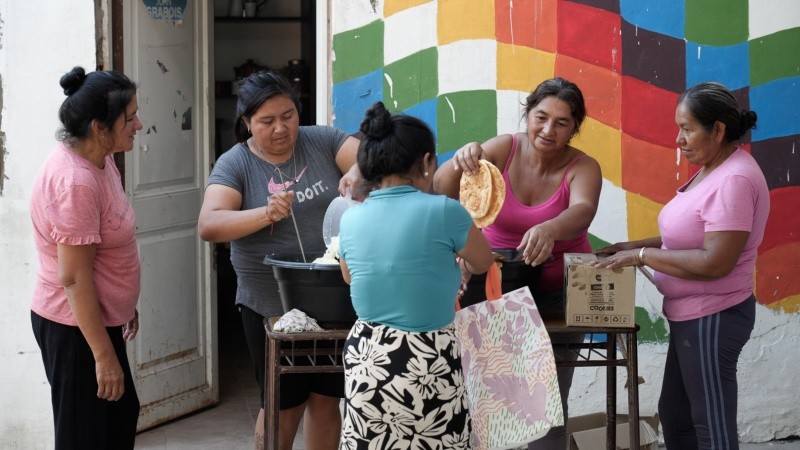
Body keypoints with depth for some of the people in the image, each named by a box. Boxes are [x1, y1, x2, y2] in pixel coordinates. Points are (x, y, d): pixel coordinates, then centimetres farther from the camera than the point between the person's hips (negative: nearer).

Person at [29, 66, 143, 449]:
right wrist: (104, 356, -23)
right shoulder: (75, 182, -27)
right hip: (75, 328, -10)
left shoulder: (98, 159, 2)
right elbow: (74, 279, -26)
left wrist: (125, 305, 23)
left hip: (98, 319, 10)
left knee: (122, 416, 21)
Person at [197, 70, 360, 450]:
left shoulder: (323, 141, 0)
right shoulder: (235, 165, -7)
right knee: (285, 407, 8)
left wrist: (360, 170, -35)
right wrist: (265, 214, -36)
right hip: (272, 307, -2)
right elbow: (208, 226, -19)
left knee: (326, 400, 13)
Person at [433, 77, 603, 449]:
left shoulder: (582, 168, -11)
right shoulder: (503, 150, -8)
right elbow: (442, 190, -15)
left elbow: (583, 211, -32)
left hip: (557, 295, -1)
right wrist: (461, 161, -38)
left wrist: (550, 229, -55)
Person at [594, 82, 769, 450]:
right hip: (693, 316, 11)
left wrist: (642, 256, -20)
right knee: (675, 416, 19)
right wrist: (637, 246, 5)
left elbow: (715, 261, -28)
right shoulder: (712, 170, 9)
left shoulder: (734, 179, -23)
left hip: (712, 318, -11)